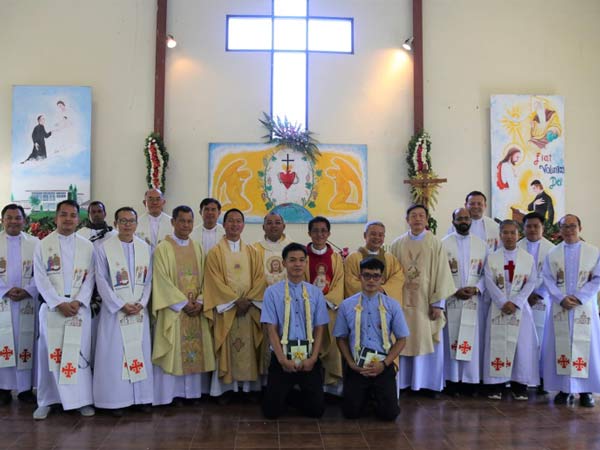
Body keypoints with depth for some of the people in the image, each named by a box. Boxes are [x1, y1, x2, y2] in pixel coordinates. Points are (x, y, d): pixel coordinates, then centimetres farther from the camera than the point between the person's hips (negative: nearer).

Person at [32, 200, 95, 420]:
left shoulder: (87, 246, 7)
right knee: (50, 354, 3)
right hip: (52, 307, -1)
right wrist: (59, 303, -13)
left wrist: (78, 301, -11)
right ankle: (46, 401, 16)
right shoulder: (44, 245, 3)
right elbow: (41, 278, -3)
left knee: (81, 353, 2)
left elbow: (90, 278, 4)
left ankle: (83, 399, 11)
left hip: (80, 308, 1)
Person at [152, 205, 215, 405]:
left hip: (197, 310, 5)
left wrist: (200, 302, -6)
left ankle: (194, 390, 16)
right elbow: (162, 280, -11)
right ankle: (174, 393, 7)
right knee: (174, 350, -2)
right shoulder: (163, 248, -5)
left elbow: (204, 278, 9)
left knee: (197, 350, 6)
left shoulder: (197, 248, 11)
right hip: (174, 309, -4)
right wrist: (183, 303, -14)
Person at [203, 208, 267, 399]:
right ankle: (227, 388, 9)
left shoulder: (252, 252, 10)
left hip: (250, 308, 3)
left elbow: (259, 278, 3)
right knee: (228, 348, 0)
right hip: (226, 308, -3)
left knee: (249, 348, 5)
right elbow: (215, 281, -7)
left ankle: (248, 386, 14)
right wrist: (236, 300, -14)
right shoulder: (215, 252, 1)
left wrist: (248, 300, -10)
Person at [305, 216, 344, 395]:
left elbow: (339, 284, 3)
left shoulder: (336, 258, 9)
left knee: (332, 344, 2)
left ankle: (333, 382, 12)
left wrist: (325, 300, -12)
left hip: (330, 308, 2)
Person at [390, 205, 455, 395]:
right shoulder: (398, 244, 4)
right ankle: (403, 381, 17)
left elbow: (442, 274, -5)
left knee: (429, 343, 5)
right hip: (403, 301, 2)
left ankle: (430, 382, 18)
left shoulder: (435, 244, -2)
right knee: (404, 342, 6)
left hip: (426, 302, -1)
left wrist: (437, 302, -10)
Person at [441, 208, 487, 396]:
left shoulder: (481, 244, 8)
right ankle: (453, 381, 7)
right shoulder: (444, 244, 1)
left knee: (473, 341, 3)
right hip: (451, 300, -2)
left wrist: (476, 289, -10)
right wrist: (454, 291, -13)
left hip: (475, 300, 2)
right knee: (452, 340, 0)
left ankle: (471, 381, 12)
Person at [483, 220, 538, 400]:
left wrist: (515, 302, -13)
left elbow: (531, 283, -2)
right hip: (498, 307, 0)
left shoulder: (528, 258, 5)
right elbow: (489, 283, -4)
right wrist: (503, 302, -16)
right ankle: (496, 385, 5)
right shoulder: (492, 258, 4)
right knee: (498, 345, -1)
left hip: (521, 308, 0)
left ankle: (519, 386, 9)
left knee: (522, 346, 0)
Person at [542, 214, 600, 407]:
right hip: (560, 308, 1)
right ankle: (564, 389, 7)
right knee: (561, 347, 0)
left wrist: (578, 297, -13)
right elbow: (547, 280, 2)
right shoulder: (552, 254, 8)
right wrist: (562, 298, -14)